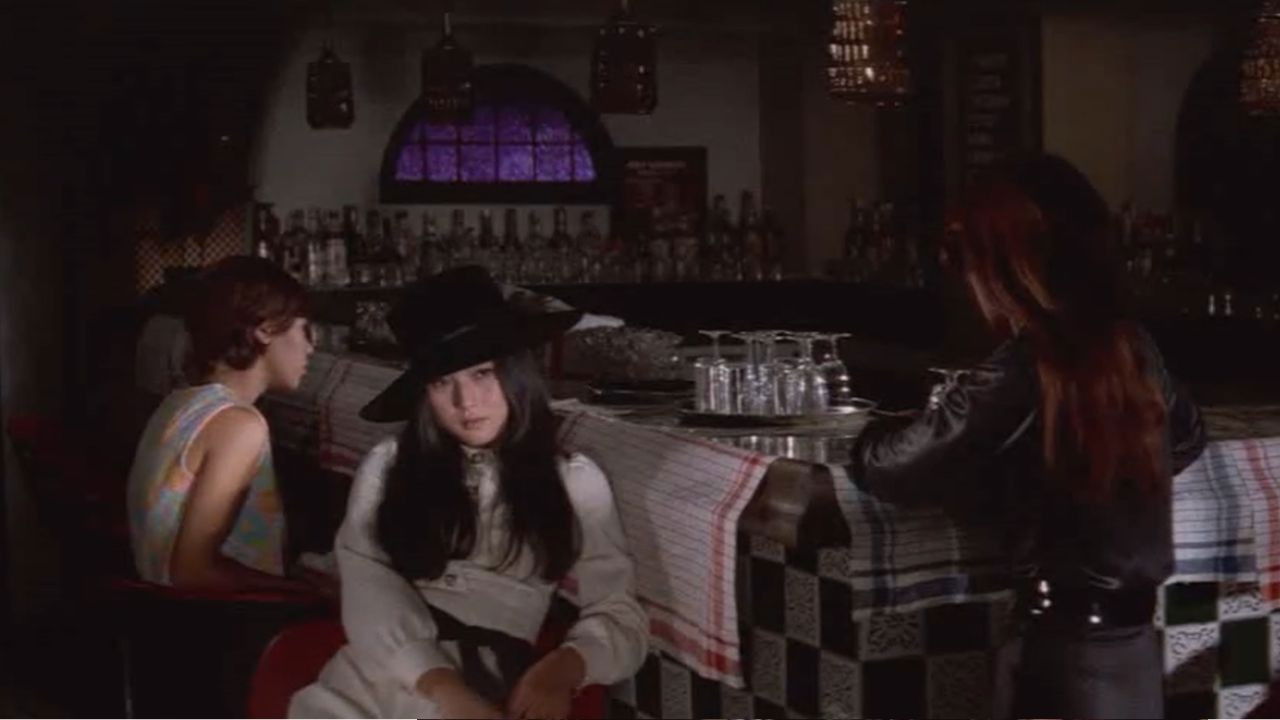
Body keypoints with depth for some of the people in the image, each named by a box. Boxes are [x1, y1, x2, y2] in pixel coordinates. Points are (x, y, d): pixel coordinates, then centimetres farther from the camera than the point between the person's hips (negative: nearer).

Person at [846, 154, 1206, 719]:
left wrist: (870, 439, 9)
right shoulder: (1134, 349, 3)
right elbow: (1186, 440, 23)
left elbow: (890, 468, -12)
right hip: (1135, 646, 7)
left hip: (1063, 653, -7)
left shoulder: (1018, 375, -17)